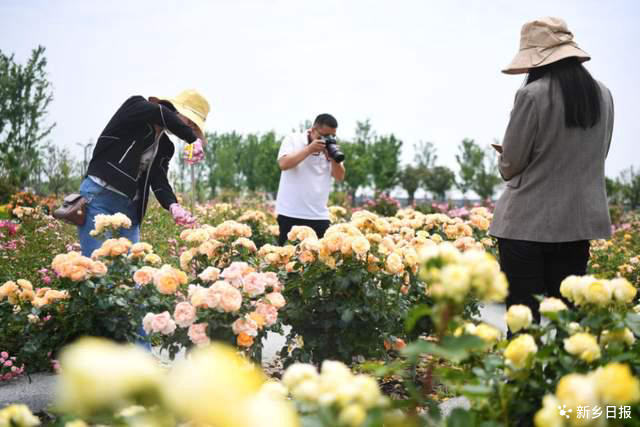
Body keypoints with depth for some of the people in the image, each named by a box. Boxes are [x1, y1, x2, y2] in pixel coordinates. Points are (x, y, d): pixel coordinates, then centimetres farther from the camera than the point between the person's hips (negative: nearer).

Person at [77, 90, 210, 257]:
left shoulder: (166, 146, 14)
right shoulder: (136, 108, -3)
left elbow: (160, 181, -1)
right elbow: (160, 114, -27)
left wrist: (172, 205, -20)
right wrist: (193, 139, -25)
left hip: (130, 209, 7)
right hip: (99, 197, -7)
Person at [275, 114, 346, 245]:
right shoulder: (293, 140, -2)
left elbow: (340, 176, 5)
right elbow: (284, 164, -17)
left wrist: (333, 158, -13)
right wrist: (309, 149, -19)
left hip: (319, 216, 4)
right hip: (290, 214, -3)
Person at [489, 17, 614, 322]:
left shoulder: (533, 95, -15)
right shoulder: (603, 95, 4)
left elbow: (509, 167, -9)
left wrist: (507, 165, 12)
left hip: (528, 222, -5)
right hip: (579, 222, 6)